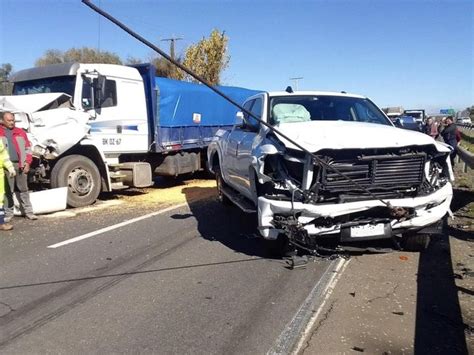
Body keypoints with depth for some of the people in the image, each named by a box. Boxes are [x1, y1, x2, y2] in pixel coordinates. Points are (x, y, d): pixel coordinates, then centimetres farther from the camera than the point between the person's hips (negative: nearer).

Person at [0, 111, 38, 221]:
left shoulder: (20, 132, 14)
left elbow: (28, 148, 13)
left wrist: (27, 162, 2)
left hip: (20, 165, 2)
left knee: (23, 189, 8)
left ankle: (28, 212, 13)